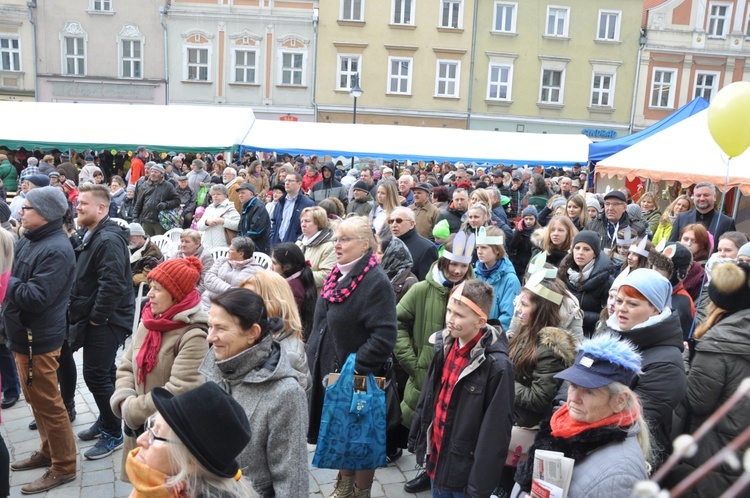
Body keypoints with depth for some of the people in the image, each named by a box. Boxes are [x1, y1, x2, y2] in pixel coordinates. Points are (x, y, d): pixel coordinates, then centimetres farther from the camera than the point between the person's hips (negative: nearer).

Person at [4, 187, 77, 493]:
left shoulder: (56, 250, -22)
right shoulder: (28, 241, 8)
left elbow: (37, 296, -27)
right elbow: (15, 281, 14)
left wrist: (6, 282, -16)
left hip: (39, 339, -9)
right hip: (22, 334, 9)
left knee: (47, 403, 1)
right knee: (35, 399, 20)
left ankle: (64, 466, 15)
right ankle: (48, 451, 37)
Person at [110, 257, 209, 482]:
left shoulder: (194, 336, -21)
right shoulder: (148, 322, 5)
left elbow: (178, 392, -25)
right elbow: (126, 367, 10)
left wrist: (133, 410, -15)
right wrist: (124, 402, -7)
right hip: (139, 430, 7)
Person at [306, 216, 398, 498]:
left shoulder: (376, 281, -20)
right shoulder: (337, 275, 7)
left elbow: (384, 336, -26)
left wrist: (355, 371, -23)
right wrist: (314, 359, 13)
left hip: (356, 378, -8)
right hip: (329, 371, 8)